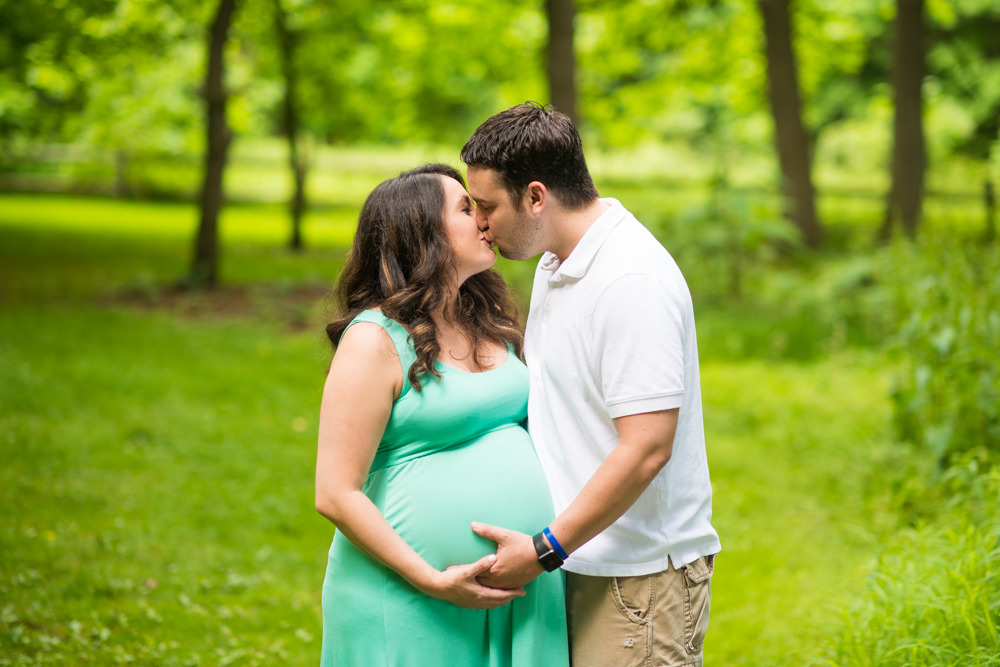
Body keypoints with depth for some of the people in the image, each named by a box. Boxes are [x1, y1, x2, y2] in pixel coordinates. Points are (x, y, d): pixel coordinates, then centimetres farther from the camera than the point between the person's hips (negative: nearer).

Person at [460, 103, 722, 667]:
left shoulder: (631, 280, -19)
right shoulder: (557, 266, 13)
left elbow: (646, 447, -23)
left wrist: (545, 549, -18)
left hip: (640, 577, -9)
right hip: (583, 562, 9)